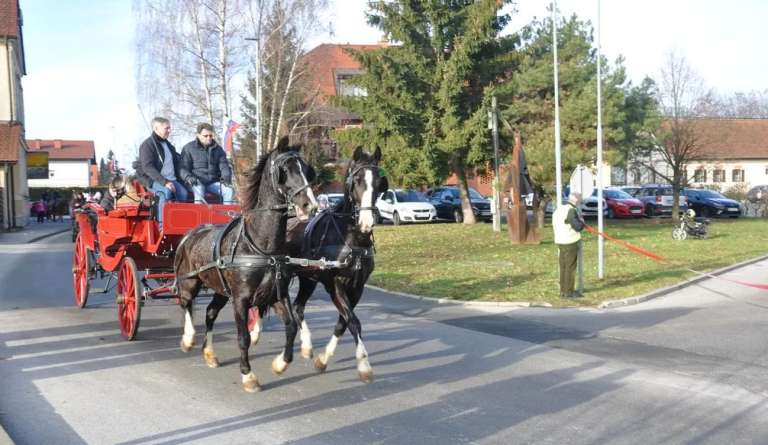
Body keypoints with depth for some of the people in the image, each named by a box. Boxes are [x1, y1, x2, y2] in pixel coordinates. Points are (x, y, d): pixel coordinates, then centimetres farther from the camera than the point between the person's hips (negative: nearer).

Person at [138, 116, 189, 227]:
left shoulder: (168, 145, 21)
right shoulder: (147, 145, -3)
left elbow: (178, 162, 29)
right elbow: (147, 168, -14)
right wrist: (164, 182, -24)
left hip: (171, 180, 6)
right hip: (154, 181, -6)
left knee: (183, 193, -23)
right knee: (166, 192, -36)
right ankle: (162, 224, -32)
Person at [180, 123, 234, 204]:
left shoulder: (218, 149, 15)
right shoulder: (188, 148, 4)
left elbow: (224, 166, 10)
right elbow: (184, 168, 0)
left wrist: (226, 177, -13)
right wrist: (188, 177, -22)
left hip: (213, 183, 3)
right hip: (197, 183, -3)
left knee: (229, 190, -22)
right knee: (199, 191, -36)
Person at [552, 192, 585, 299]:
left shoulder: (559, 209, 11)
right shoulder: (571, 211, -16)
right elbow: (578, 227, -20)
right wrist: (581, 221, 1)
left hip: (560, 242, 9)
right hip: (570, 242, -9)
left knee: (563, 267, 14)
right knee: (570, 267, -3)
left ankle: (563, 291, 19)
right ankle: (568, 292, -1)